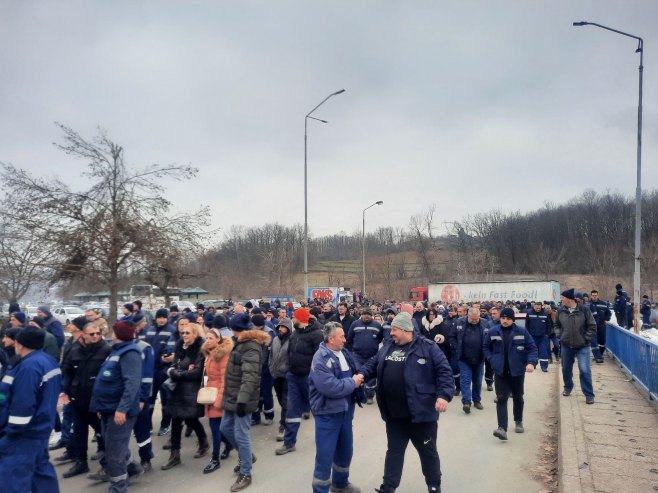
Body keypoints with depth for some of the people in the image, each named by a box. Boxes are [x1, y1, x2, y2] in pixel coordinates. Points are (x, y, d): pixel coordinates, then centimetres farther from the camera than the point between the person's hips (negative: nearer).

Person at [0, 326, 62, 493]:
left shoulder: (29, 366, -24)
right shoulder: (49, 361, 9)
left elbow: (23, 404, -26)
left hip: (25, 432, -10)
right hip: (40, 428, 10)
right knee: (40, 467, 19)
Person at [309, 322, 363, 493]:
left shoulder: (344, 352, 4)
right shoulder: (321, 358, -21)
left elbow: (353, 373, 17)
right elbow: (330, 387, -29)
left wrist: (358, 378, -5)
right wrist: (352, 383, -17)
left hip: (346, 410, 8)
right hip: (328, 413, -8)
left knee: (345, 450, 22)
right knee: (325, 455, 1)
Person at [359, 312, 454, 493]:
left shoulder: (427, 347, -10)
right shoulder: (387, 347, 7)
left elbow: (444, 371, -12)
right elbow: (373, 364, 16)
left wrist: (444, 395, -22)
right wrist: (361, 374, -3)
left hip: (420, 412, -4)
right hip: (393, 414, 5)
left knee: (427, 451, 15)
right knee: (394, 450, 17)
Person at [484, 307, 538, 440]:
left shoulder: (522, 332, -6)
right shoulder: (493, 332, -3)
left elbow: (532, 348, -2)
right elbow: (486, 348, 9)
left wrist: (531, 362, -18)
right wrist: (492, 360, -4)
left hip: (517, 370, 0)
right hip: (500, 371, 0)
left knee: (518, 397, 17)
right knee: (501, 399, -7)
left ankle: (518, 422, 38)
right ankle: (502, 428, -12)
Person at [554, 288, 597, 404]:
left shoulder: (584, 310, -12)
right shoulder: (561, 311, -2)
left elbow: (592, 326, -6)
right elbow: (557, 325, 13)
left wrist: (586, 339, -9)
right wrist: (560, 336, 1)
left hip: (582, 346, -4)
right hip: (566, 346, 4)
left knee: (585, 370, -9)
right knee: (566, 368, 15)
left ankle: (589, 394, 2)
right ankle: (568, 387, 38)